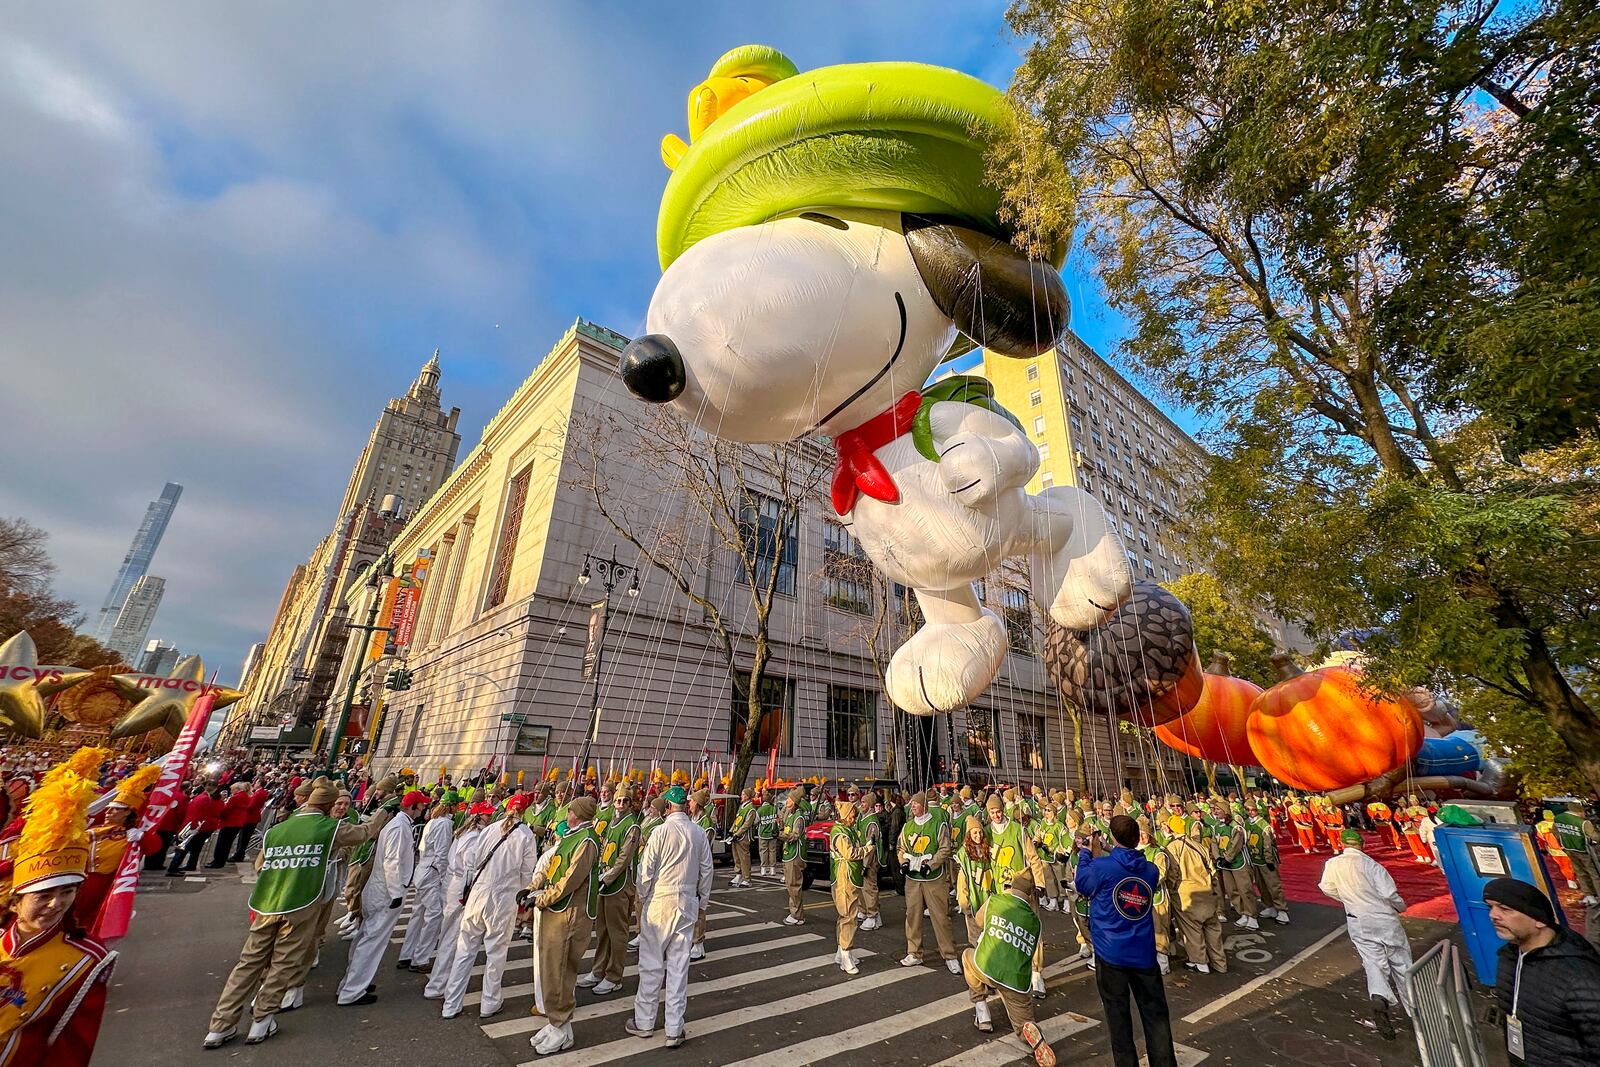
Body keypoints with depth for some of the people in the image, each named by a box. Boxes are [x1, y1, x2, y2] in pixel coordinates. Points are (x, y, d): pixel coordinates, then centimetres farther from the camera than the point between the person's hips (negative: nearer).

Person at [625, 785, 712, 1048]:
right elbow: (706, 871, 5)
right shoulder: (699, 834, -2)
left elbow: (646, 870, -10)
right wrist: (702, 901, 18)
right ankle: (674, 1030, 17)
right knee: (679, 965, 10)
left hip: (660, 901, -3)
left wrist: (642, 898, 7)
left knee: (651, 964, 12)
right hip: (687, 903, 3)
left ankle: (644, 1022, 25)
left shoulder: (661, 831, -14)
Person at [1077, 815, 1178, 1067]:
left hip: (1111, 953, -3)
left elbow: (1081, 885, 1)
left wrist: (1086, 853, 10)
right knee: (1155, 1012, 15)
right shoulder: (1151, 870, -2)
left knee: (1117, 1013, 11)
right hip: (1144, 953, 3)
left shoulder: (1101, 866, -17)